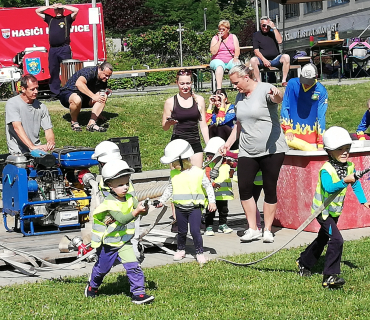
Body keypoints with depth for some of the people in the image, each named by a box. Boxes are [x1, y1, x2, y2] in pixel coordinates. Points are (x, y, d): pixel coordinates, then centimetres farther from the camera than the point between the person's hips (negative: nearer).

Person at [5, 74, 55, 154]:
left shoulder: (41, 107, 10)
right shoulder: (12, 104, -6)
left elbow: (48, 130, 9)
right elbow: (17, 127, -19)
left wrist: (51, 141, -17)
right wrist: (32, 147, -31)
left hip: (37, 149, 4)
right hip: (18, 152, -4)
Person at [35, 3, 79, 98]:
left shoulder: (67, 19, 10)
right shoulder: (50, 19, 20)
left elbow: (76, 10, -4)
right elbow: (38, 11, 22)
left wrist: (63, 6, 4)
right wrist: (50, 6, 13)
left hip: (64, 48, -4)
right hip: (52, 49, 4)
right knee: (53, 72, 6)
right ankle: (55, 93, 11)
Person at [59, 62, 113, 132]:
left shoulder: (103, 80, 1)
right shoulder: (90, 71, -24)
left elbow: (99, 98, 6)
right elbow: (79, 83, -43)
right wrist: (93, 96, -44)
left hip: (84, 97, 8)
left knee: (104, 97, -14)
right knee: (77, 100, -43)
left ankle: (91, 124, -21)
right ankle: (74, 122, -13)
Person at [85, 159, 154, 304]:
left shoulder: (129, 199, -2)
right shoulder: (109, 203, -24)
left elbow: (141, 210, -8)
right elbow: (122, 219, -33)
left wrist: (144, 209, -30)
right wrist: (136, 211, -44)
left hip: (124, 242, 4)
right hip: (108, 243, -4)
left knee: (133, 267, -12)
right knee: (102, 268, 17)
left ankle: (139, 293, -7)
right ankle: (92, 286, 44)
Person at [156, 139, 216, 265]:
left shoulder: (198, 172, -8)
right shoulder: (173, 174, 3)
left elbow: (208, 186, 0)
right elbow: (169, 189, 16)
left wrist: (212, 201, -4)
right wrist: (162, 200, 14)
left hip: (195, 208, -4)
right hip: (180, 208, 4)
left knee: (195, 231, -9)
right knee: (182, 231, 13)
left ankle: (199, 252, 5)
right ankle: (180, 250, 32)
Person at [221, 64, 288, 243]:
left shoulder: (265, 89, -9)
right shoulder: (240, 97, 13)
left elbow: (278, 99, -32)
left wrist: (277, 95, -55)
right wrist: (228, 143, 19)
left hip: (272, 149, -6)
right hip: (247, 151, 6)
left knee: (270, 189, 0)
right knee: (244, 187, -6)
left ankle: (268, 230, 10)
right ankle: (253, 229, 5)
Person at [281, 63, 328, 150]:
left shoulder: (321, 91, -4)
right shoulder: (292, 84, -1)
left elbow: (321, 117, -7)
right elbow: (284, 108, 2)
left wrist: (320, 144, -14)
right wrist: (287, 130, -8)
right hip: (292, 136, 1)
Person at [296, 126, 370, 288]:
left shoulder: (350, 167, -1)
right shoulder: (326, 170, -24)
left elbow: (356, 184, 16)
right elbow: (329, 188, -40)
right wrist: (344, 182, -51)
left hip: (335, 211, 8)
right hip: (323, 210, -8)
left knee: (322, 239, 24)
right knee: (336, 240, -21)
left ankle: (304, 262, 46)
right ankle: (330, 276, -17)